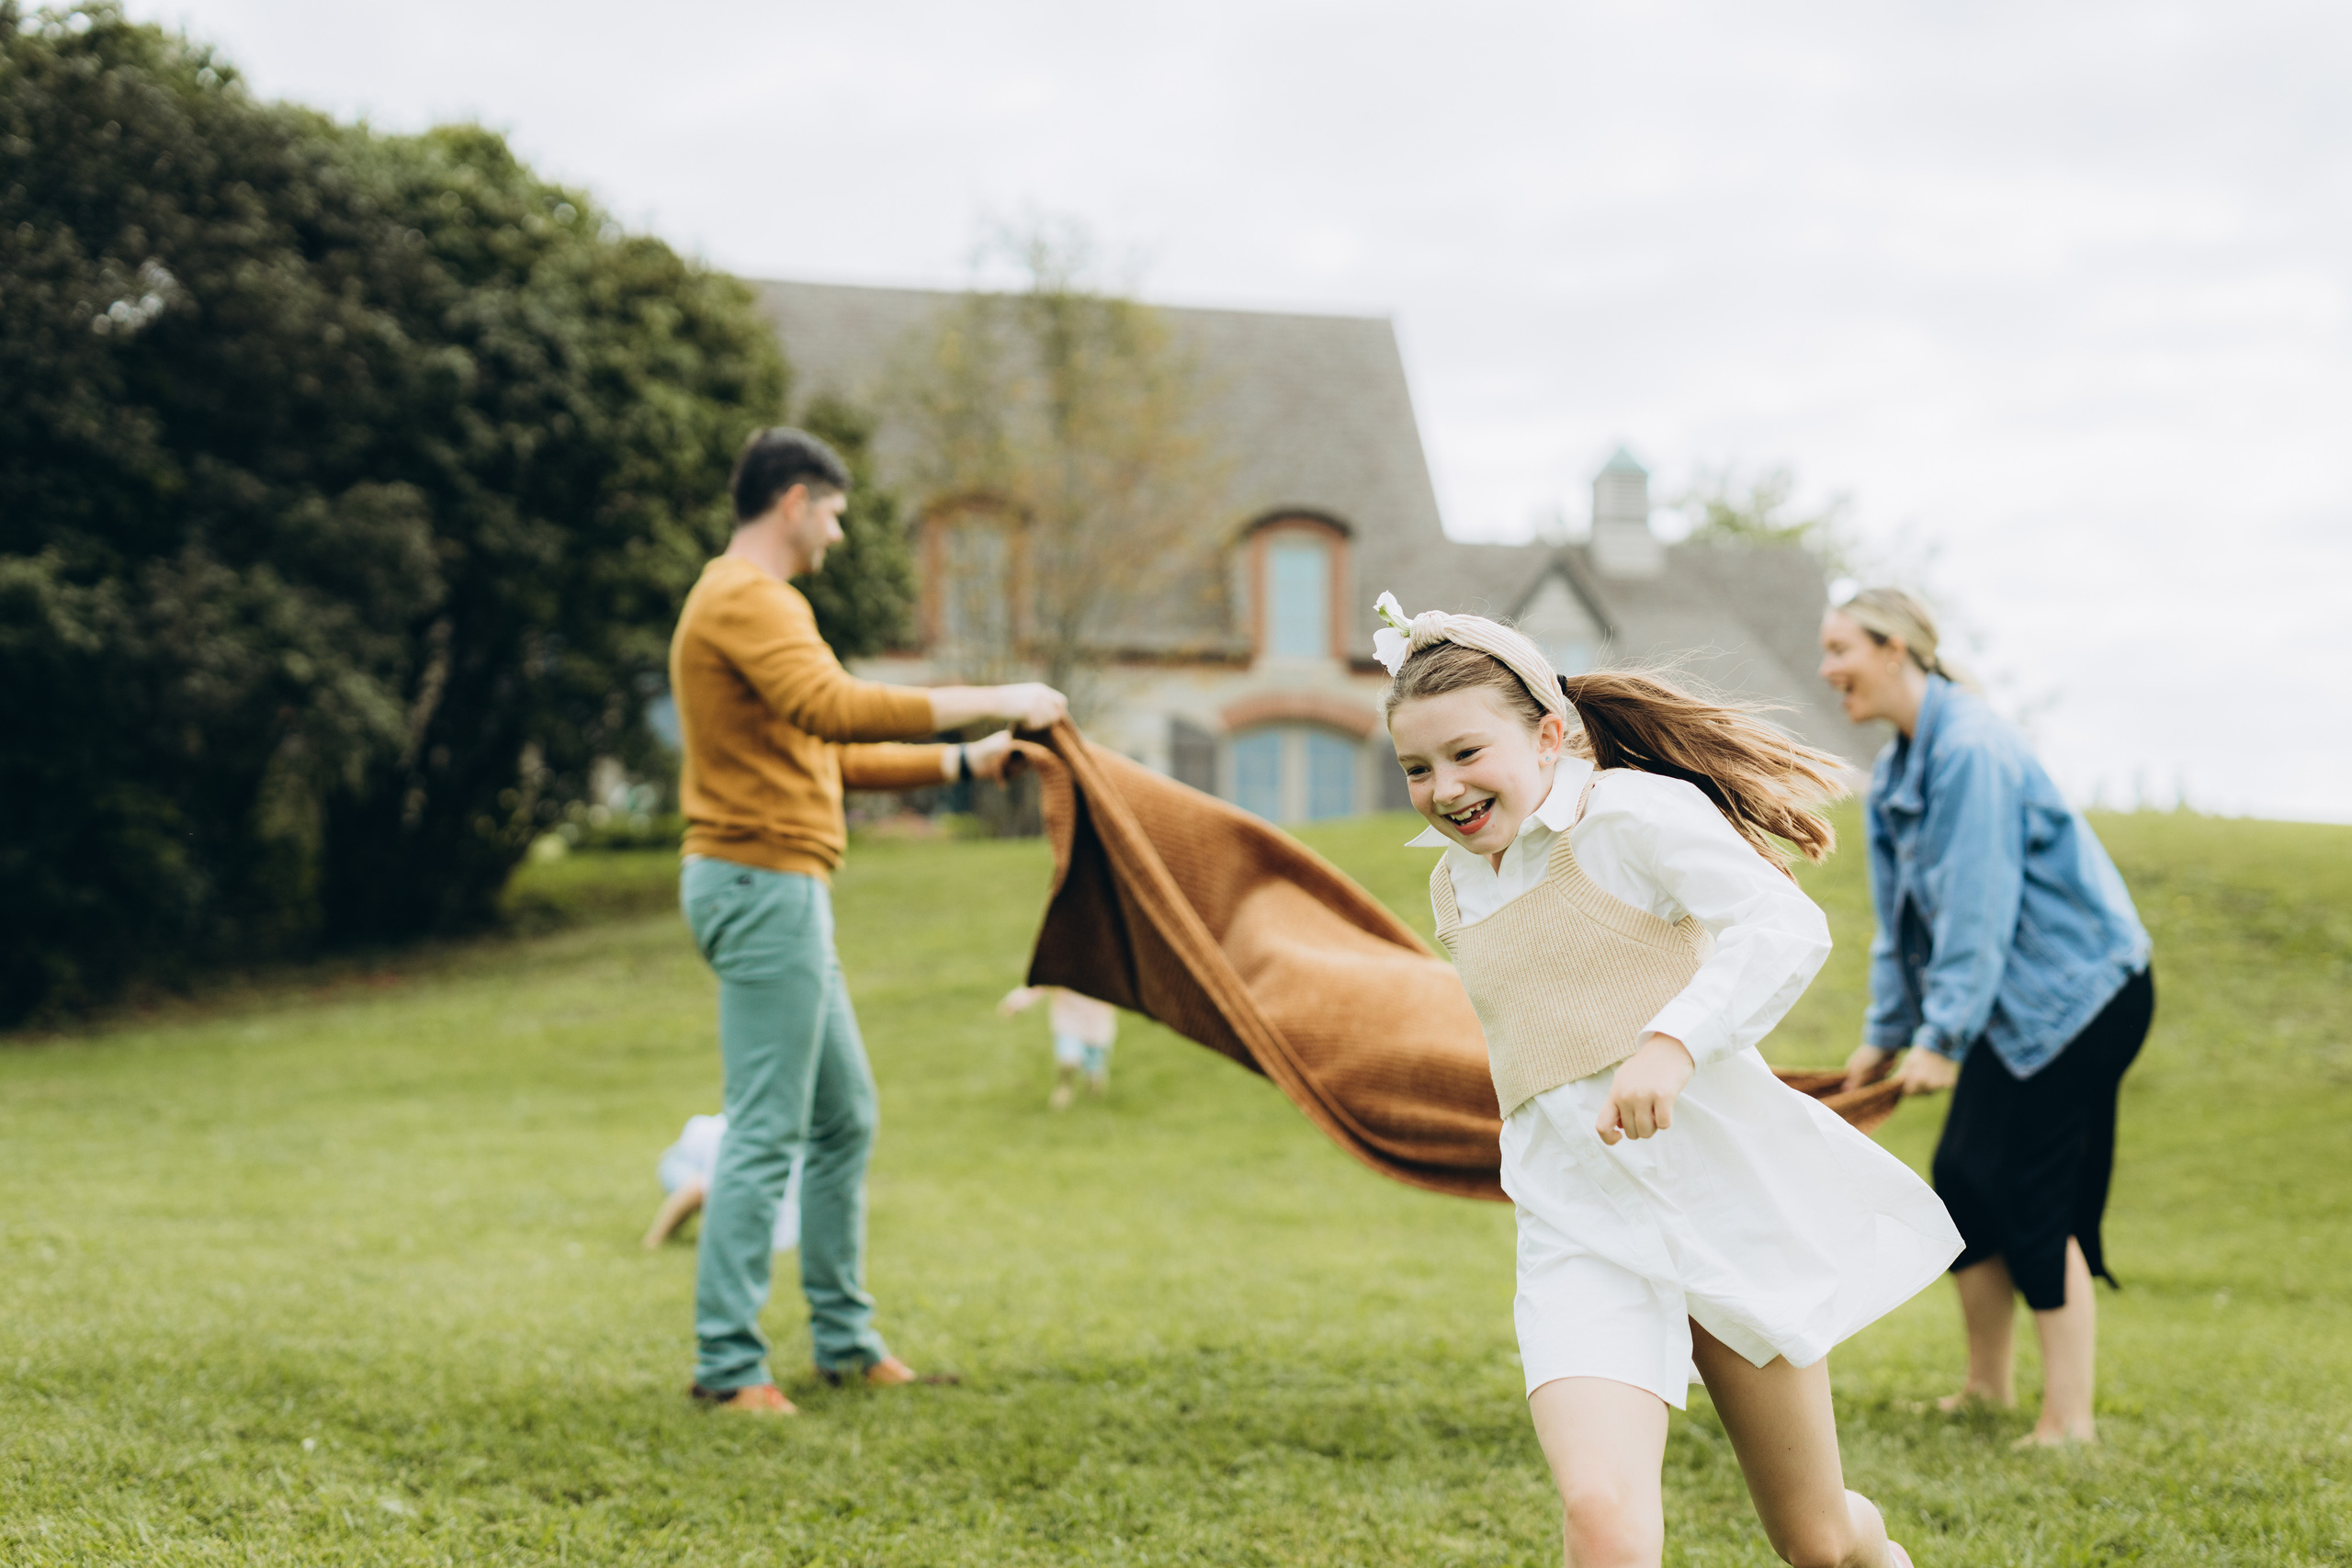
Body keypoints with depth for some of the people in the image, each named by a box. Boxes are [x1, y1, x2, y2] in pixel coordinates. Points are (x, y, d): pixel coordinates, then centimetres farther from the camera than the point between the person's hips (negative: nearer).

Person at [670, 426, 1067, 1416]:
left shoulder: (760, 603, 22)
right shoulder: (745, 599, -12)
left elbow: (829, 756, 25)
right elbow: (832, 708, -29)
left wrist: (964, 763, 20)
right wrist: (988, 701, -26)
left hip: (785, 895, 11)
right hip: (763, 883, -11)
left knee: (845, 1119, 15)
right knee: (767, 1131, -9)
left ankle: (845, 1340, 22)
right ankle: (727, 1362, -5)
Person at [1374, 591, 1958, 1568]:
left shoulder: (1636, 812, -8)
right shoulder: (1454, 890, 13)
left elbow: (1786, 928, -20)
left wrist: (1674, 1043, -33)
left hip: (1728, 1196, -4)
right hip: (1581, 1237, 4)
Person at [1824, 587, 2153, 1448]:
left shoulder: (1971, 750, -21)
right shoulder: (1897, 769, 9)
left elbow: (1977, 909, -24)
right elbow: (1901, 916, 16)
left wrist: (1942, 1036, -23)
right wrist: (1885, 1031, 16)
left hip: (2077, 991, -9)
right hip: (2019, 1003, 9)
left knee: (2035, 1198, -8)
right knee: (1964, 1181, 11)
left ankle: (2069, 1417, -1)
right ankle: (1988, 1384, 25)